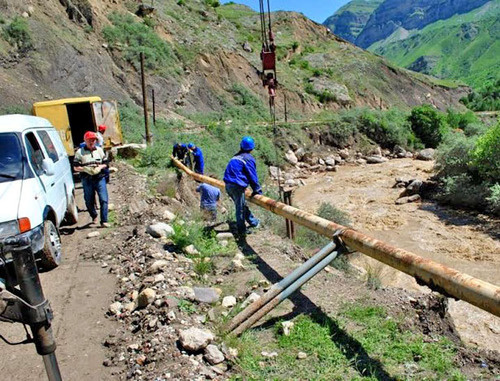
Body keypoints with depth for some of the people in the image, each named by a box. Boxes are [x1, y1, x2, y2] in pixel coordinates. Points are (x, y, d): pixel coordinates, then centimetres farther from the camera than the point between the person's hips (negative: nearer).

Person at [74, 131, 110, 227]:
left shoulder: (99, 150, 11)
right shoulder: (80, 152, 2)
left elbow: (105, 163, 13)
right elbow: (76, 167, -1)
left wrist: (100, 167, -8)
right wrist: (86, 169, -18)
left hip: (100, 178, 1)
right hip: (87, 180, -1)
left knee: (104, 199, -9)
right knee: (89, 201, 9)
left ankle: (104, 221, -6)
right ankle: (94, 217, 36)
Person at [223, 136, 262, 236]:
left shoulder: (236, 157, 17)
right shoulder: (248, 158, -9)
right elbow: (252, 176, -8)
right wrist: (257, 190, 1)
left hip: (228, 185, 9)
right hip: (237, 186, -9)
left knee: (242, 205, 20)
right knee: (240, 208, 3)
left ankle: (253, 222, 36)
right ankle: (242, 230, 13)